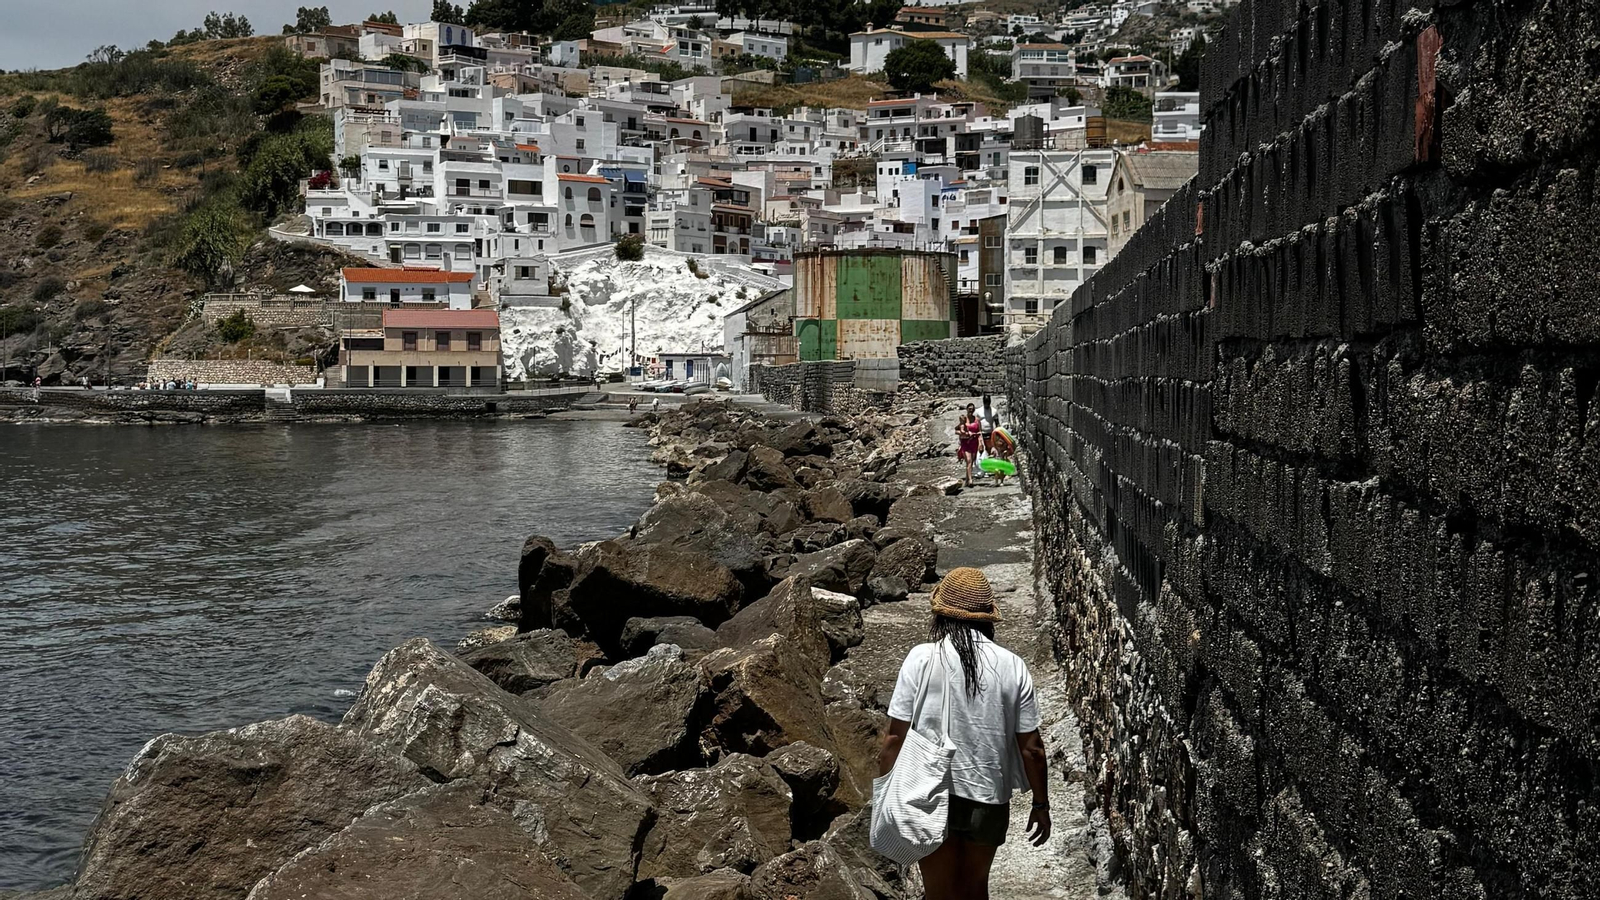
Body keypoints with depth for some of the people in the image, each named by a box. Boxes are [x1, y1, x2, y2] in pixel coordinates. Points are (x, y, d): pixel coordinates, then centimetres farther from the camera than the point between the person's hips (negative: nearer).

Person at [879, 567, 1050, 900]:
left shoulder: (922, 658, -10)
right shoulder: (1013, 666, -4)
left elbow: (896, 738, -10)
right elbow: (1031, 747, -1)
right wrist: (1041, 804, 11)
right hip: (989, 799, 2)